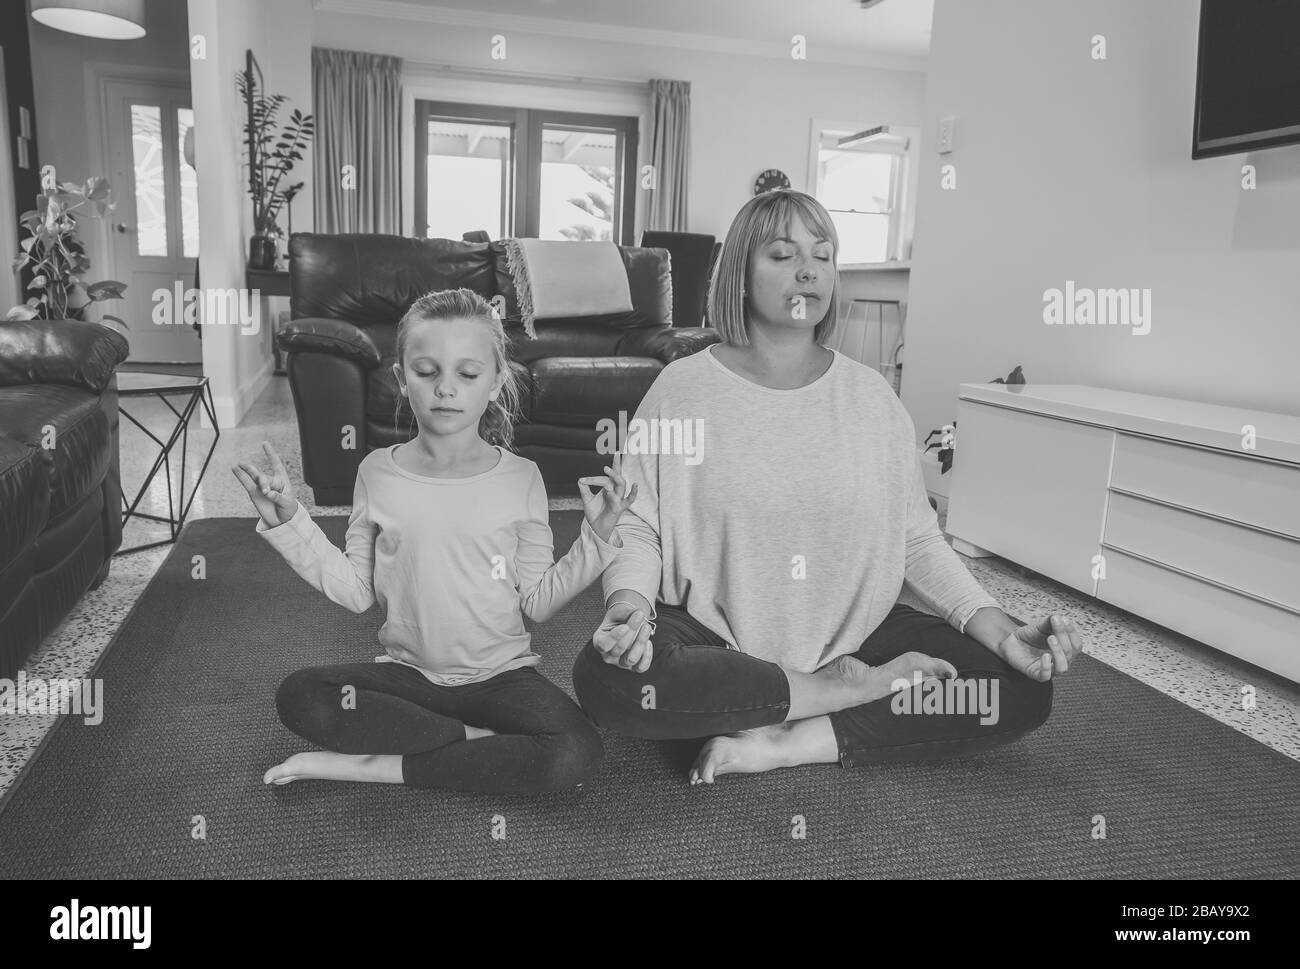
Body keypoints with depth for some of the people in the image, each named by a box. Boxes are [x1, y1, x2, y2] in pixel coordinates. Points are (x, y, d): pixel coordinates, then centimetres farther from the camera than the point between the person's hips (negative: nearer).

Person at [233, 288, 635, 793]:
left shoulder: (520, 478, -6)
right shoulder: (378, 472, -1)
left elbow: (538, 601, -2)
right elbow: (356, 590, 2)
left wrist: (597, 537, -14)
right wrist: (288, 522, -5)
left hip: (499, 672, -1)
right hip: (407, 671, 1)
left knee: (575, 754, -28)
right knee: (298, 696, -25)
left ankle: (377, 766, -13)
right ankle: (481, 739, -15)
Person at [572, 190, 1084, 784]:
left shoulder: (871, 396, 3)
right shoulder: (683, 388, -4)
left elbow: (918, 540, 4)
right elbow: (636, 528, -5)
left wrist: (1001, 632, -10)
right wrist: (629, 605, -27)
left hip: (852, 635, 3)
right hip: (712, 637, -2)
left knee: (1024, 689, -13)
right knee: (603, 676, -32)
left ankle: (786, 744, -15)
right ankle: (850, 690, -16)